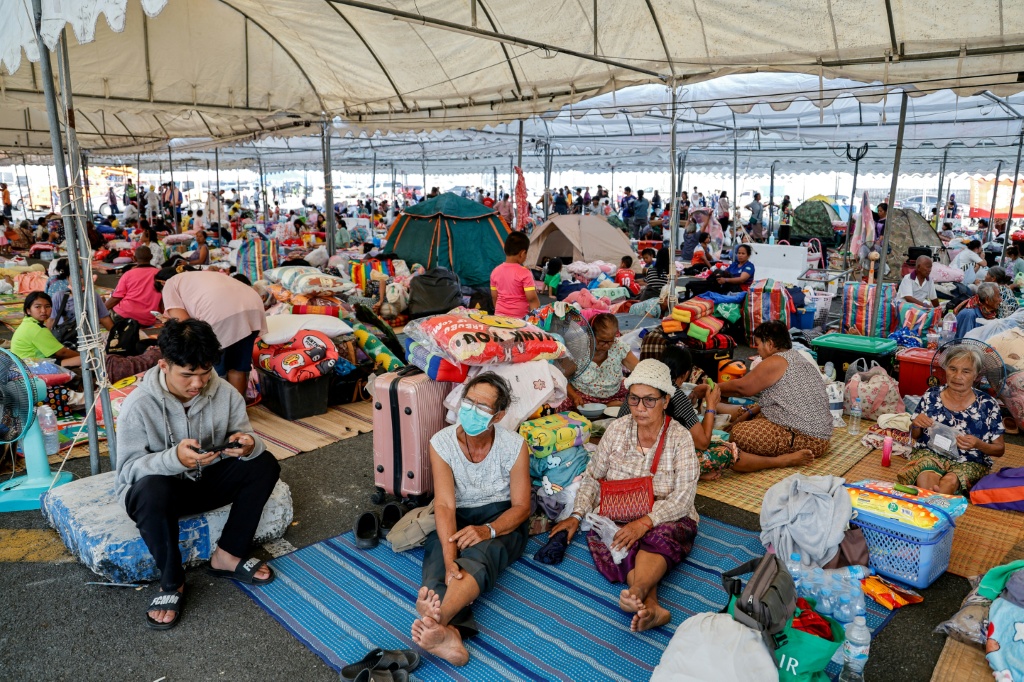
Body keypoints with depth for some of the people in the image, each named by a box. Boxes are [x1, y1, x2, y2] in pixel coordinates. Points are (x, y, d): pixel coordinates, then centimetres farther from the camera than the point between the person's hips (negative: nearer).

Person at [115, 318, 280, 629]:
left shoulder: (224, 393, -11)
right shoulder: (138, 406, -21)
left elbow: (247, 438, -8)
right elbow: (128, 469, -22)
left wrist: (249, 444, -34)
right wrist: (175, 458, -41)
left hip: (206, 481, 4)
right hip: (157, 488, -4)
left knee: (264, 464, -17)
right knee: (152, 490, -38)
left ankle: (227, 556, -6)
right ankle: (172, 583, -16)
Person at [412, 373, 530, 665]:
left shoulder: (514, 446, -13)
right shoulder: (441, 443, -13)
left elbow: (521, 506, -10)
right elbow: (445, 505, -21)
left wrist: (487, 530, -31)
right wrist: (450, 558, -37)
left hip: (501, 519, -2)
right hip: (457, 518, 3)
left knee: (480, 554, -36)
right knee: (437, 562, -30)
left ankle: (437, 619, -64)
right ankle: (449, 634, -56)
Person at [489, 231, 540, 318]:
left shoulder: (495, 271, 2)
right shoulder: (525, 273, -14)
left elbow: (494, 296, 10)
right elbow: (532, 299, -16)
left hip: (500, 316, 6)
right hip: (519, 318, -5)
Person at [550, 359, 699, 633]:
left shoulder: (680, 438, -5)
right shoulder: (617, 429, 4)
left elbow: (683, 498, -12)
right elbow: (592, 477, 9)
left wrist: (645, 522, -26)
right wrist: (577, 515, -4)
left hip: (666, 519, -3)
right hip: (616, 515, 3)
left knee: (660, 538, -37)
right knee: (623, 547, -31)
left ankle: (637, 592, -63)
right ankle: (652, 607, -50)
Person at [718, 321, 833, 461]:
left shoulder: (776, 362, -15)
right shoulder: (795, 358, 15)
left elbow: (742, 387, -9)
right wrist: (750, 413, 12)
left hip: (807, 439, -11)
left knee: (737, 433, -19)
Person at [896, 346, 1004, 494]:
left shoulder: (987, 404, -4)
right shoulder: (931, 396, 1)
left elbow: (999, 450, 4)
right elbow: (915, 436, 13)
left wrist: (978, 444, -18)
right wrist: (916, 425, -11)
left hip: (970, 462, -1)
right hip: (930, 453, 1)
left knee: (950, 481, -37)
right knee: (926, 476, -36)